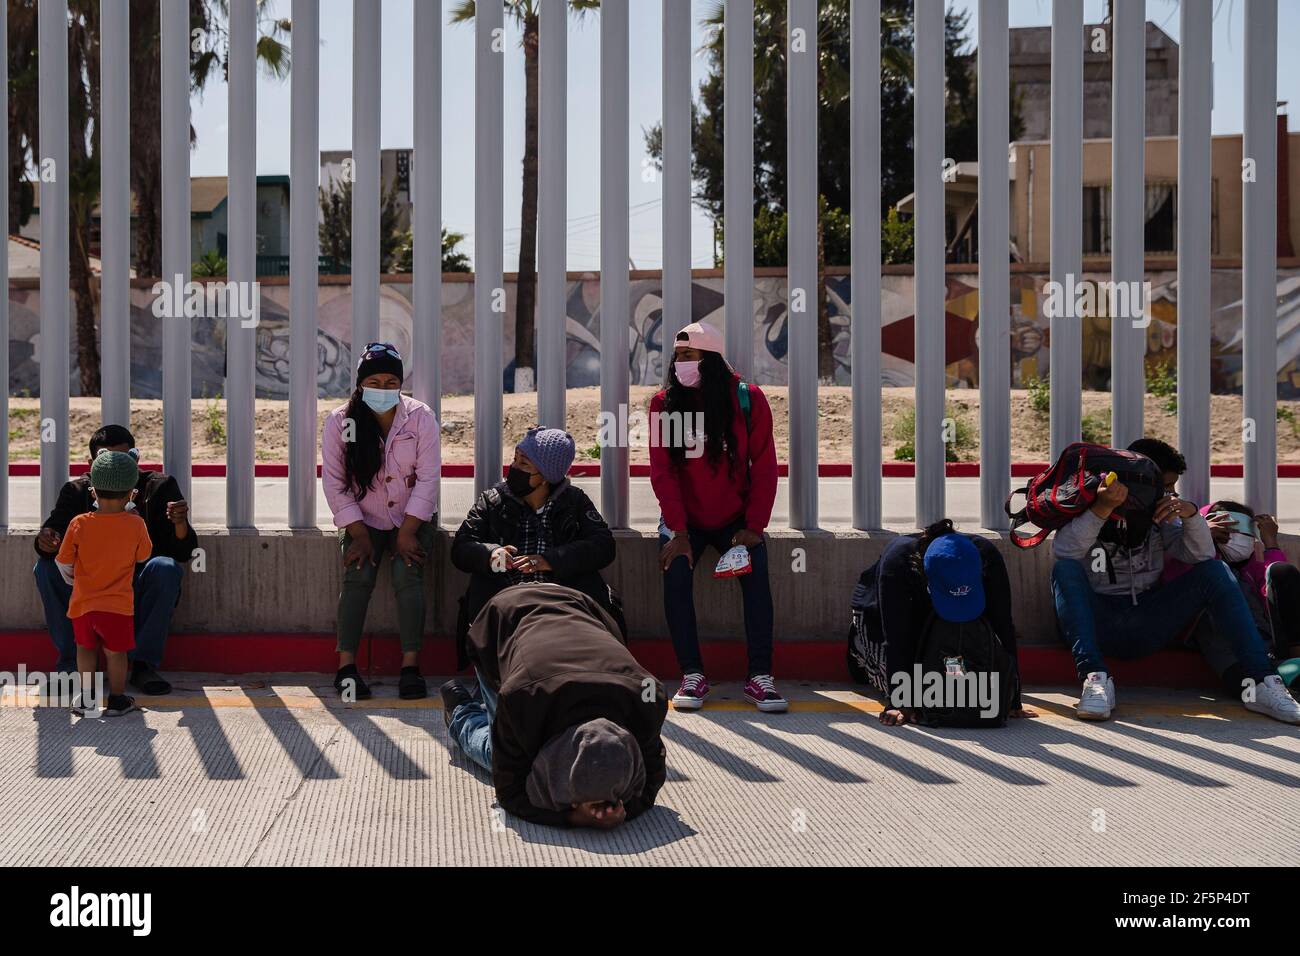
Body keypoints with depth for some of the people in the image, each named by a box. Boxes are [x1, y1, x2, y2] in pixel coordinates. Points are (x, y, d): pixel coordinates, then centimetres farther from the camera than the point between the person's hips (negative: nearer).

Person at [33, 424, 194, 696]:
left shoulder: (160, 487, -2)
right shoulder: (77, 491, 3)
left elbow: (183, 553, -8)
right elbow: (56, 528, -11)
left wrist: (181, 525, -31)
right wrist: (46, 541, -37)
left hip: (140, 593, -2)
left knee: (166, 568, -32)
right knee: (46, 566, -21)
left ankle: (143, 665, -23)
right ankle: (72, 662, -15)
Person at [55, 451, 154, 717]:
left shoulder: (79, 524, -8)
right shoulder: (135, 525, -11)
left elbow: (64, 564, 0)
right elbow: (143, 556, 6)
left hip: (83, 603, 1)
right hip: (118, 604, -1)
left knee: (86, 649, 18)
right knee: (116, 653, 10)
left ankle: (86, 699, 25)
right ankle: (116, 700, 18)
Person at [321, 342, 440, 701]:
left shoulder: (420, 417, -8)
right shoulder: (339, 422, -7)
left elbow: (427, 478, -10)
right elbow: (335, 484, -6)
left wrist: (407, 534, -16)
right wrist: (360, 536, -12)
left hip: (412, 520, 0)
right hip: (364, 521, 1)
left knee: (408, 574, -23)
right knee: (358, 575, -22)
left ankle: (411, 666, -24)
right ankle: (346, 666, -23)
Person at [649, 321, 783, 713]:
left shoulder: (748, 399, -7)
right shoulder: (664, 403, -5)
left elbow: (764, 467, -5)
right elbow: (662, 471, -7)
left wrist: (753, 526, -12)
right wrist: (678, 531, -15)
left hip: (735, 518, 0)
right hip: (685, 520, 1)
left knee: (756, 575, -21)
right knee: (676, 575, -22)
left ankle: (760, 677, -16)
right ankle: (692, 676, -15)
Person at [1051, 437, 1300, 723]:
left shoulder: (1160, 516, 10)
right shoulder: (1087, 506, -3)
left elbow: (1201, 556, -2)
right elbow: (1064, 551, -23)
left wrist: (1191, 514, -19)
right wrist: (1102, 508, -34)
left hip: (1146, 626, 4)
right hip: (1098, 623, -4)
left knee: (1214, 571, -12)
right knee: (1066, 569, -30)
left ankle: (1262, 682, -24)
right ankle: (1096, 678, -42)